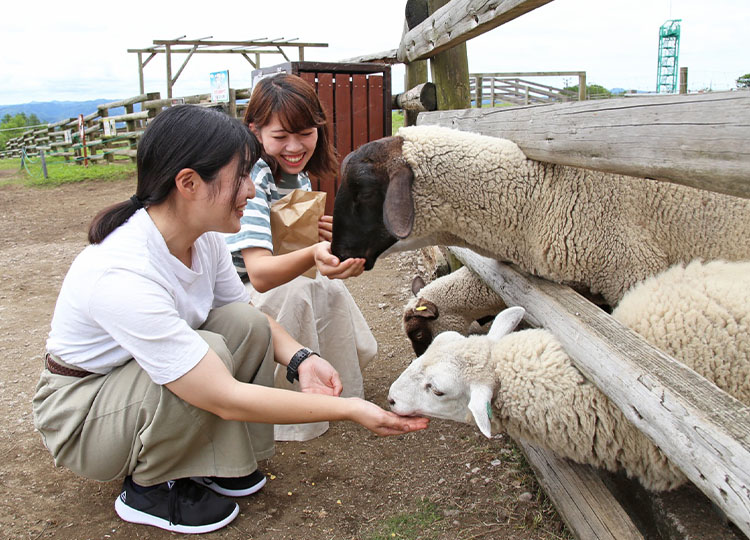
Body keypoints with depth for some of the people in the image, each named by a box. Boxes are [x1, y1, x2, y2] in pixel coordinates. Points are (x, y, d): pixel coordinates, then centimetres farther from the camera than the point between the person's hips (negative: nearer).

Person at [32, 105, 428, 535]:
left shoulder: (204, 237, -13)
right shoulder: (123, 276, -36)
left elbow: (248, 314, 3)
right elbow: (227, 399, -36)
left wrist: (300, 359, -17)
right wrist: (349, 410, -32)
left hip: (143, 382, 7)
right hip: (78, 413, -7)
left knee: (246, 324, -15)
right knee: (210, 351, -31)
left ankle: (228, 464, 2)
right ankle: (148, 488, -6)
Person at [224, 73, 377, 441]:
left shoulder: (299, 175, -3)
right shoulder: (251, 179, -29)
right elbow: (258, 274, -42)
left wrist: (323, 232, -10)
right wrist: (313, 255, -61)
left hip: (269, 283, 8)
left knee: (330, 289, -5)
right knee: (292, 293, -29)